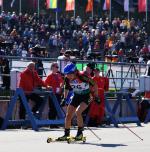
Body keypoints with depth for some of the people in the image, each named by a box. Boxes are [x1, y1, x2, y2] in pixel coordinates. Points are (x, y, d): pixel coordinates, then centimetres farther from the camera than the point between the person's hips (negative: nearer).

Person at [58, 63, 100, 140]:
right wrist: (64, 99, 5)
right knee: (68, 115, 1)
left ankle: (80, 132, -10)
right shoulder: (67, 79, -15)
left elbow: (94, 84, -18)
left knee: (78, 112, -25)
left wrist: (96, 97, -13)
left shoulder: (82, 77, -31)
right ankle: (66, 134, 15)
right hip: (76, 96, 6)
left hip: (86, 96, -6)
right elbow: (66, 88, 8)